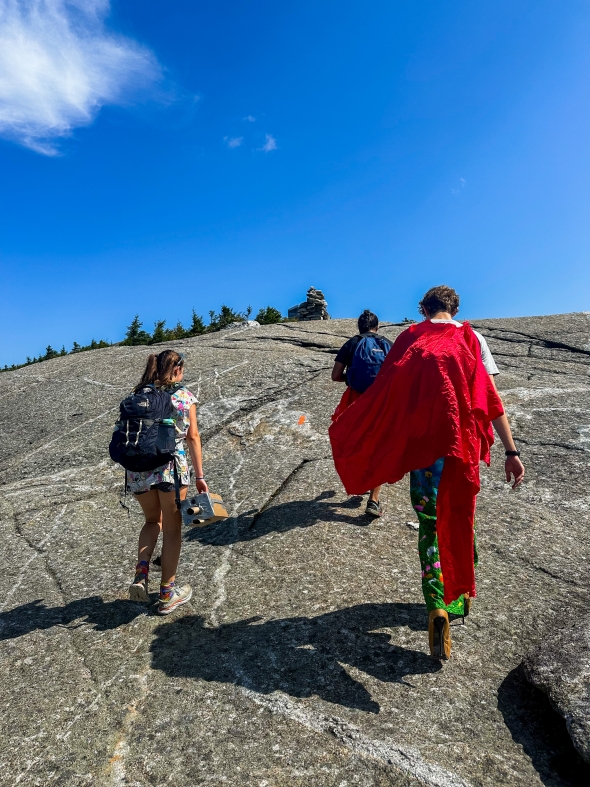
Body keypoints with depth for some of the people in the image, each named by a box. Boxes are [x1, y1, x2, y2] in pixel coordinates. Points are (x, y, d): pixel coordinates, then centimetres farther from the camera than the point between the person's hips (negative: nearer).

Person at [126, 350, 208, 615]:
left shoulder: (137, 395, 9)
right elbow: (193, 438, -1)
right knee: (171, 529, 13)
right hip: (172, 466, -3)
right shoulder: (185, 396, 0)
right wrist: (200, 476, 3)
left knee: (153, 520, 26)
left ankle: (141, 574, 8)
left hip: (138, 468, 3)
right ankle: (166, 594, 22)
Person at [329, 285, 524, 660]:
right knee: (461, 519, 18)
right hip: (465, 441, 1)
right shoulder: (471, 338, 5)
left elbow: (384, 389, -1)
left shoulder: (410, 337, 4)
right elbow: (492, 399, -2)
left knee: (430, 523, 7)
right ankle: (461, 594, 33)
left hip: (421, 439, -1)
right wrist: (511, 451, -2)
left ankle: (438, 607, -6)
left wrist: (346, 429, 7)